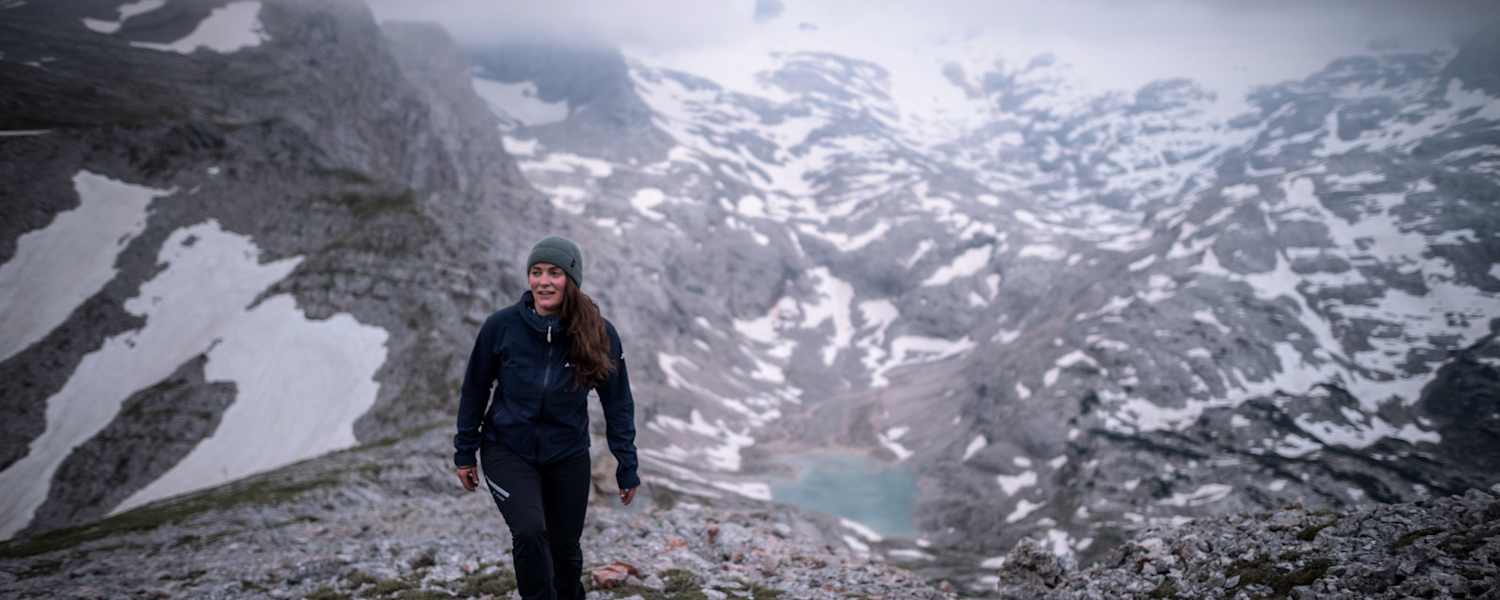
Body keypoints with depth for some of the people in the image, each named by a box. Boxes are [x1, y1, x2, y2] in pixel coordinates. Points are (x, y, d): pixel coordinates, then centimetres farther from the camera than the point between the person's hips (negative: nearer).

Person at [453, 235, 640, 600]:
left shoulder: (600, 335, -14)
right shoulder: (501, 326, -15)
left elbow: (617, 404, -5)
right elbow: (475, 390, -2)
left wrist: (627, 469, -3)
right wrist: (464, 454, 3)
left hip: (568, 457, 1)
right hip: (507, 451, -1)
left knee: (565, 548, 14)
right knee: (529, 532, -23)